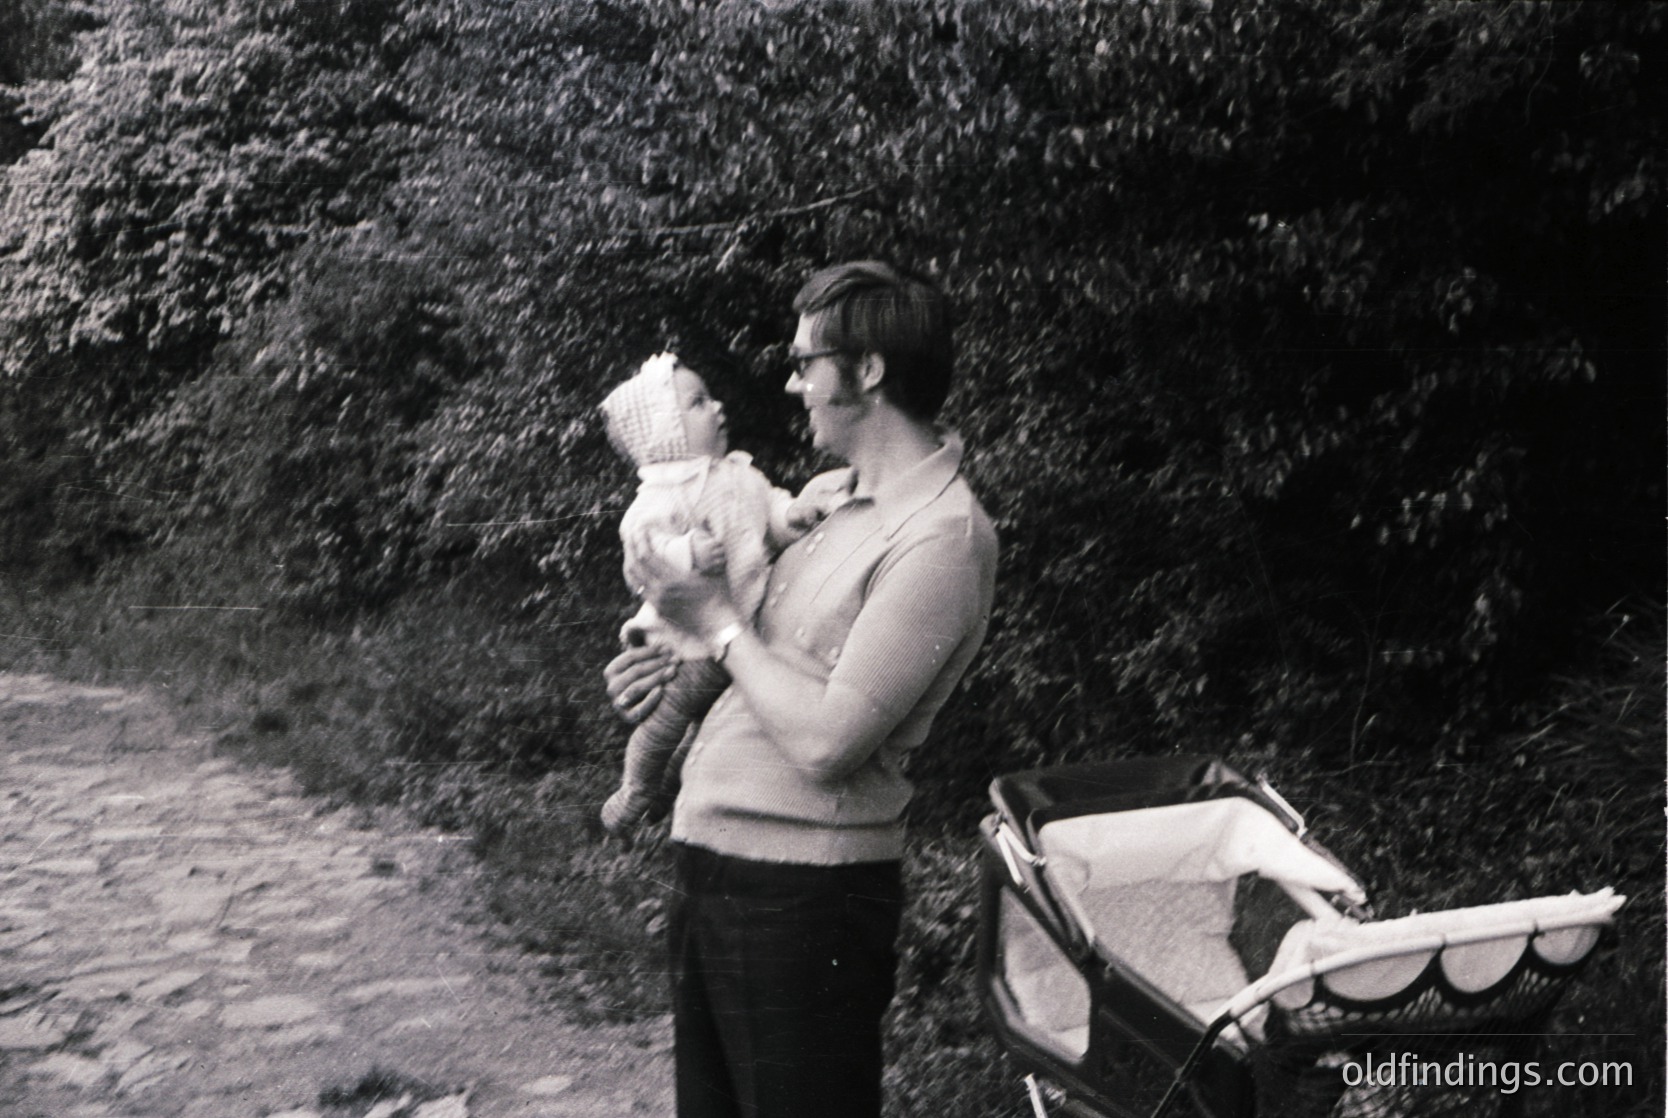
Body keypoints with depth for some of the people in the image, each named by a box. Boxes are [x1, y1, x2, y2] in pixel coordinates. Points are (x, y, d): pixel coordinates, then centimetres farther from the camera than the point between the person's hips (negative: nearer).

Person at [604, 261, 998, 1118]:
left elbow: (824, 742, -23)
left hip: (799, 893, -9)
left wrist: (716, 620, -12)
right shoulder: (848, 500, 11)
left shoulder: (940, 536, -19)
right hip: (712, 866, 9)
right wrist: (677, 671, 3)